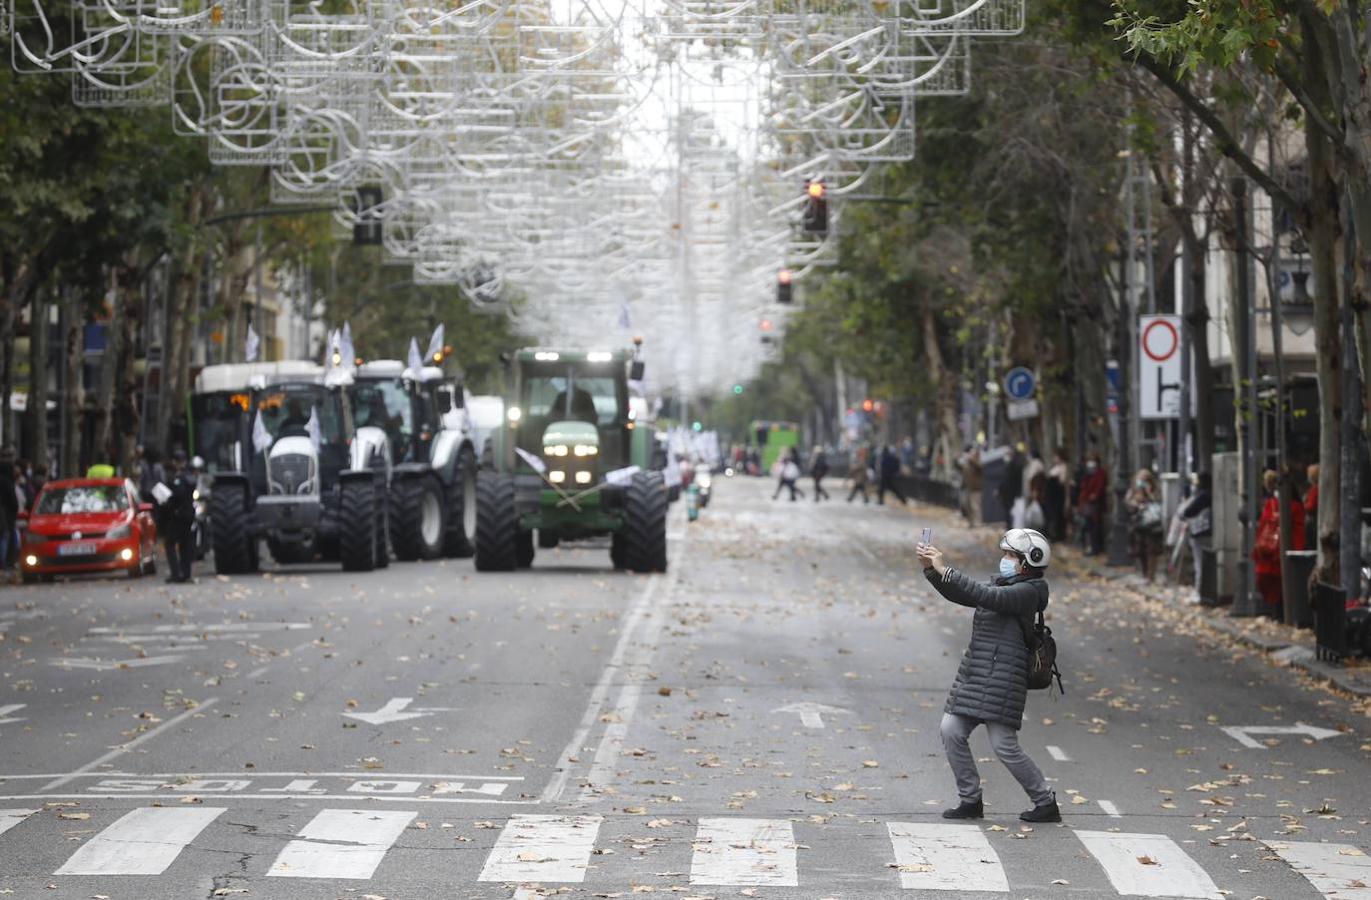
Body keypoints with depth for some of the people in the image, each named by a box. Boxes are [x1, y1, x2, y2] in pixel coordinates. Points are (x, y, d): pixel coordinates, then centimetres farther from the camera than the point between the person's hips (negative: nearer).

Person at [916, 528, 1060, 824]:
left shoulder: (1028, 591, -11)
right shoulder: (1000, 583, 17)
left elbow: (988, 598, -24)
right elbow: (958, 595, 18)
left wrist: (945, 570, -23)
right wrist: (931, 569, 3)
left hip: (1002, 677, -9)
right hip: (974, 673, 9)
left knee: (1003, 745, -8)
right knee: (952, 731, 1)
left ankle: (1046, 803, 6)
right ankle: (971, 801, 9)